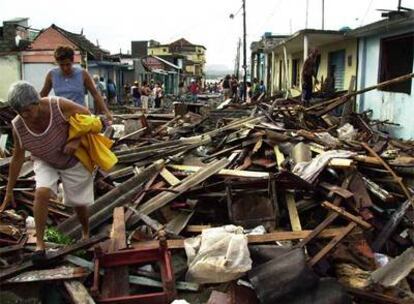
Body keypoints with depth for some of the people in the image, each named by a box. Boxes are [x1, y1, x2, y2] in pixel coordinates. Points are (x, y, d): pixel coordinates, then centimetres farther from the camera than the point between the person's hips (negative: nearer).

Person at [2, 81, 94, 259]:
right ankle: (39, 243, -9)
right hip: (45, 162, 2)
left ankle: (86, 234, 37)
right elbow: (17, 158, -11)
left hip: (73, 161, -1)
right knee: (42, 192, -24)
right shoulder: (18, 126, -20)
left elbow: (87, 116, -16)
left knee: (78, 202, 6)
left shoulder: (59, 106, -31)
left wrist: (77, 140, -30)